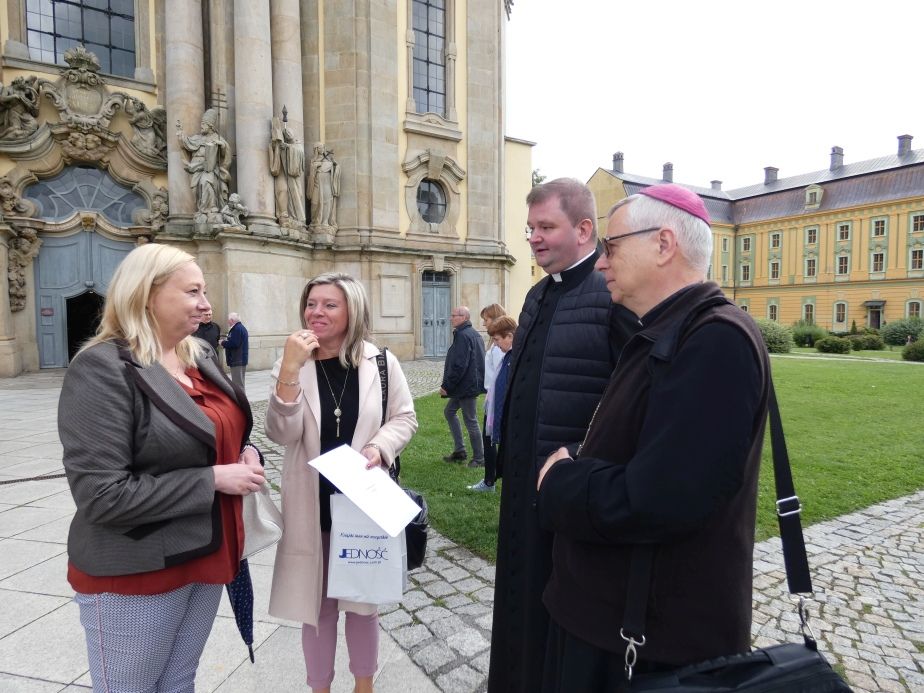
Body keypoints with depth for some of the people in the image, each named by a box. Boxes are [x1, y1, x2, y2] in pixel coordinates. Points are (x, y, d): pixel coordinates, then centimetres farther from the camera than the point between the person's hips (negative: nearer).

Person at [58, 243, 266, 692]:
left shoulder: (200, 356, 4)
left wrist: (246, 453, -5)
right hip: (135, 574, -7)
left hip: (206, 554, 7)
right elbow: (101, 495, -25)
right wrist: (212, 479, -23)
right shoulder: (102, 370, -20)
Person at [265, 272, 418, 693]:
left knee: (362, 599, 19)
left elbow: (405, 418, 0)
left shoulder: (381, 362, -8)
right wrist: (290, 369, -27)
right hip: (311, 506, 0)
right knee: (316, 602, 16)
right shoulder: (292, 365, -6)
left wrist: (380, 448, -19)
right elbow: (281, 434, -16)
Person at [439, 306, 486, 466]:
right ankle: (459, 450, 23)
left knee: (470, 420, 0)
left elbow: (458, 365, -25)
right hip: (473, 383, 11)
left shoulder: (462, 335, -18)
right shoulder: (474, 334, 13)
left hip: (466, 386, -11)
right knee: (449, 411, 20)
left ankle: (479, 458, 11)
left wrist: (446, 385, -17)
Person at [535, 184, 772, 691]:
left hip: (656, 640, -8)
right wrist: (573, 472, -3)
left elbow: (654, 502, -32)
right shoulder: (662, 336, 7)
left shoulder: (717, 340, -25)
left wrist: (560, 481, -16)